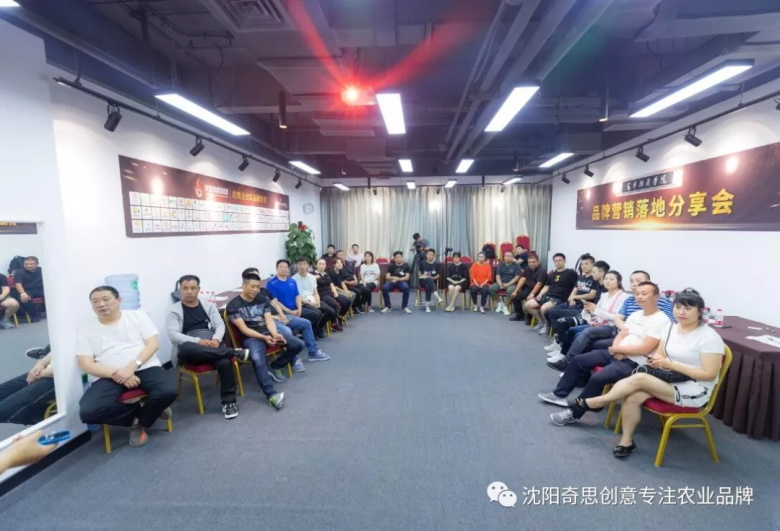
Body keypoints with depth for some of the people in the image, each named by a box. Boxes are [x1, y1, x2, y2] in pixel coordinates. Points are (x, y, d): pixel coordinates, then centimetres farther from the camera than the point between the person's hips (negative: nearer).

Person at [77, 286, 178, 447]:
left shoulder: (137, 316, 9)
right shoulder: (86, 330, 11)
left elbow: (153, 344, 1)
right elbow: (86, 364, 1)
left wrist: (133, 366, -16)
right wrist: (116, 374, -15)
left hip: (145, 367, -1)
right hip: (108, 377, 1)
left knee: (169, 391, -29)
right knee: (88, 411, -28)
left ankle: (140, 423, 3)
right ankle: (143, 410, -2)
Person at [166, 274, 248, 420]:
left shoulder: (208, 306, 14)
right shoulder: (174, 310, 4)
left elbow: (220, 325, 8)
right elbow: (173, 335, -8)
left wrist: (216, 339, -15)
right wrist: (198, 341, -23)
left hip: (212, 346, 2)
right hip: (190, 351, -1)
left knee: (225, 362, -31)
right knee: (186, 348, -39)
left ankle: (229, 402, -14)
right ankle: (234, 353, -27)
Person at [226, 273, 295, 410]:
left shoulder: (263, 300, 11)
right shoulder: (233, 305, -4)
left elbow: (269, 320, 1)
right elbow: (243, 328, -12)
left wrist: (275, 334, -20)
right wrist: (263, 337, -25)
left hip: (269, 333, 6)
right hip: (251, 337, -5)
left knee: (298, 344, -10)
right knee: (257, 359, -37)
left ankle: (274, 367, 8)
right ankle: (271, 395, -37)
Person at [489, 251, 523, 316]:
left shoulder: (516, 265, -2)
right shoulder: (501, 265, 11)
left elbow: (517, 277, -10)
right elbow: (498, 276, 6)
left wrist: (507, 284, -19)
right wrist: (500, 284, -14)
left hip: (512, 284, -4)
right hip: (501, 283, 4)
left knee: (511, 290, -38)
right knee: (491, 288, -23)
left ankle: (505, 306, -15)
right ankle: (500, 302, 0)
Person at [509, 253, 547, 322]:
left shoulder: (542, 271, -17)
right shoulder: (527, 269, 7)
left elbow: (538, 284, -27)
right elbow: (522, 279, 4)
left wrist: (532, 294, -37)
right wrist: (515, 291, -4)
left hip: (537, 292, -8)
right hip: (528, 289, 8)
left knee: (529, 300, -32)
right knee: (515, 296, 2)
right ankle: (519, 315, 17)